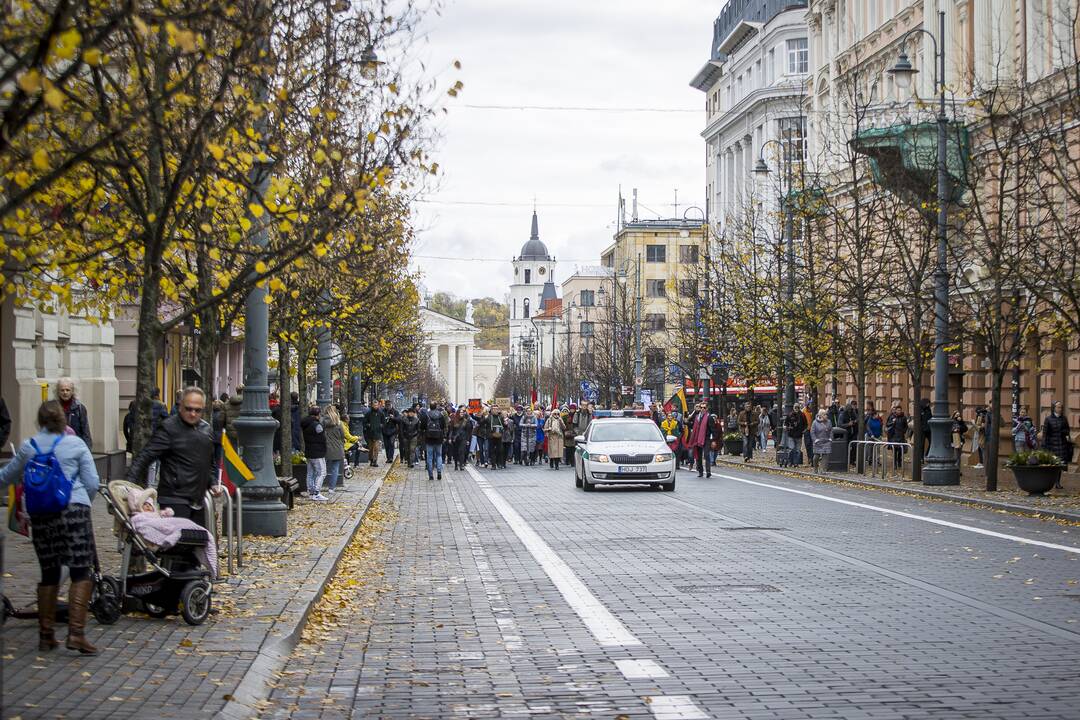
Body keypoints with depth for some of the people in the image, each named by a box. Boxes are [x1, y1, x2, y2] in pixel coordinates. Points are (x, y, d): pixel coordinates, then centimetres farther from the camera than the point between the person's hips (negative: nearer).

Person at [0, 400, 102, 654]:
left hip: (40, 514, 3)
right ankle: (76, 633, -14)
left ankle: (45, 635, 17)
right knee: (81, 573, -3)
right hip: (73, 510, -3)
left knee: (49, 574, 13)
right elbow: (92, 483, 1)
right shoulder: (76, 445, 2)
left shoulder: (28, 447, 9)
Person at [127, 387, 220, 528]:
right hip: (174, 499, -7)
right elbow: (145, 457, -13)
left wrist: (213, 483, 12)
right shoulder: (169, 428, -9)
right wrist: (130, 483, -23)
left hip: (198, 500, 7)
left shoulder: (207, 430, 13)